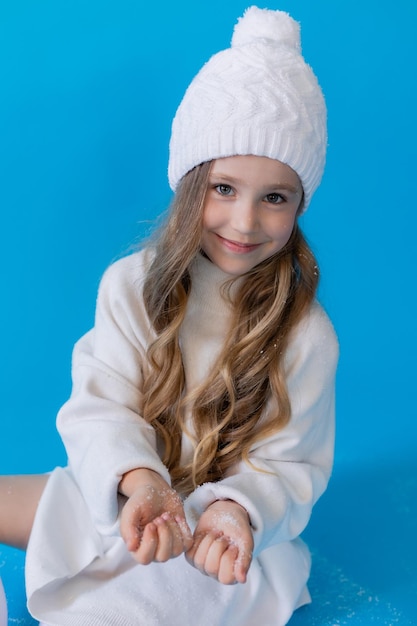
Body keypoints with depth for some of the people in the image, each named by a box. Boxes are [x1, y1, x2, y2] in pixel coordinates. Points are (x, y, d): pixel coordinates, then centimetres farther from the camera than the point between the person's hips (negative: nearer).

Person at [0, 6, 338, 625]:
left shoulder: (306, 335, -14)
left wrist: (238, 506, -32)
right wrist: (140, 479, -34)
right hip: (119, 494, 4)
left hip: (233, 524, -4)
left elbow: (291, 464, -10)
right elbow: (102, 405, -13)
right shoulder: (132, 284, -7)